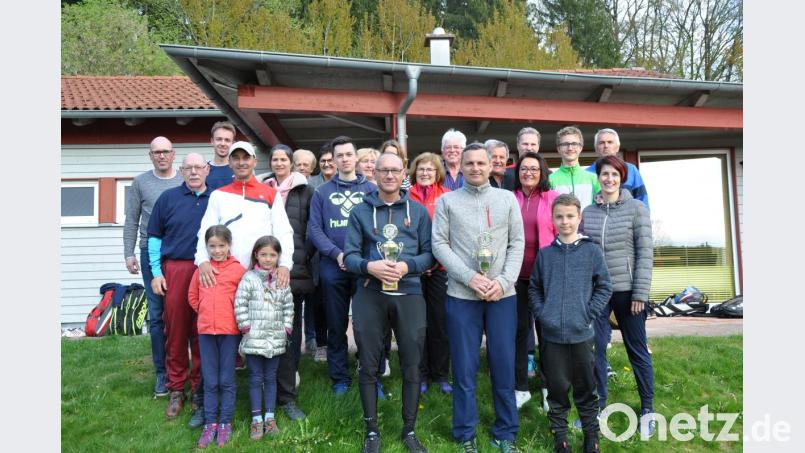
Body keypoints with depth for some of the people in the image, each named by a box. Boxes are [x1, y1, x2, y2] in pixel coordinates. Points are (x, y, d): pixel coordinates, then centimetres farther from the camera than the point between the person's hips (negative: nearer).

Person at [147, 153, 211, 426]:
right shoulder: (168, 198, 8)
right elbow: (154, 237, 8)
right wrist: (156, 272, 1)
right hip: (175, 270, 0)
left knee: (202, 334, 3)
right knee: (175, 331, 3)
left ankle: (199, 391, 15)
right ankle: (176, 390, 16)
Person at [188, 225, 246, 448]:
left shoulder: (238, 269, -5)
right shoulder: (201, 269, 5)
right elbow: (192, 296, 16)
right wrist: (206, 312, 11)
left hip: (230, 331, -3)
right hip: (205, 330, 3)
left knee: (227, 380, 6)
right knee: (210, 381, 10)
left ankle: (225, 422, 17)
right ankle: (210, 422, 19)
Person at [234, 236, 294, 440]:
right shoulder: (249, 278, -5)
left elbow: (288, 306, 8)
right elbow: (240, 304, -7)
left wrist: (287, 328, 3)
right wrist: (245, 327, -10)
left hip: (276, 339, 3)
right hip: (254, 338, -3)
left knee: (271, 378, 12)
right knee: (256, 378, 6)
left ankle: (269, 417, 21)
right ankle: (256, 419, 15)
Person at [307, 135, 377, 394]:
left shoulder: (371, 190, 8)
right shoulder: (322, 192, 9)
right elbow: (314, 229, 1)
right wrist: (337, 253, -13)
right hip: (333, 266, 1)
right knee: (336, 325, 9)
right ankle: (339, 378, 21)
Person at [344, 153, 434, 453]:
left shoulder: (418, 211, 8)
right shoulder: (360, 211, 7)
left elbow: (430, 253, 4)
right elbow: (349, 255, 1)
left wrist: (407, 266, -14)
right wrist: (369, 266, -18)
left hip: (409, 294, 0)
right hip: (369, 295, 0)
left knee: (412, 365, 6)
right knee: (369, 365, 8)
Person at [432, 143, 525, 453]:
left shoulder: (507, 199, 8)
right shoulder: (447, 201, 4)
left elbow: (517, 243, 4)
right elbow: (439, 244, -2)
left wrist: (503, 281, -9)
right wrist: (469, 277, -13)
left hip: (502, 295, 1)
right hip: (461, 296, -1)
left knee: (504, 365, 8)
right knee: (464, 367, 6)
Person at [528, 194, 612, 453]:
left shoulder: (592, 251, 0)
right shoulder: (545, 254, 5)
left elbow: (604, 287, 2)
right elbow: (534, 288, 11)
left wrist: (589, 314, -7)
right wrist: (541, 313, -2)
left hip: (581, 333, -1)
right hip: (551, 334, 1)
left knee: (586, 388, 11)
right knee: (556, 388, 11)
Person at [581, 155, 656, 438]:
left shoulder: (636, 209, -1)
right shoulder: (588, 212, 6)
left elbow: (645, 252, -5)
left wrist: (640, 292, -10)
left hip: (627, 290, -2)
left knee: (636, 349, 8)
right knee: (595, 348, 5)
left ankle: (647, 408, 24)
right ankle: (598, 404, 22)